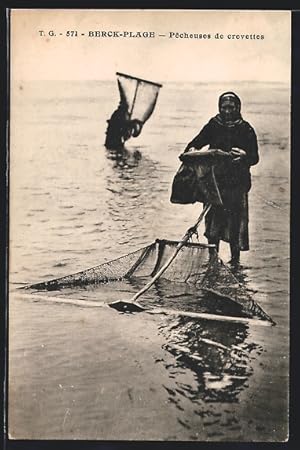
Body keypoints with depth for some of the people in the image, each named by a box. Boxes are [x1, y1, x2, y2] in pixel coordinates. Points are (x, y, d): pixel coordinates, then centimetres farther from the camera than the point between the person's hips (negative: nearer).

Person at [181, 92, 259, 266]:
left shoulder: (245, 129, 3)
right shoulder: (213, 126, 7)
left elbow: (255, 157, -2)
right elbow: (197, 142, 6)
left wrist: (245, 155, -24)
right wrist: (191, 150, -17)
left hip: (237, 183, -1)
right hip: (215, 180, 1)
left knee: (236, 222, 0)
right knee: (213, 220, 3)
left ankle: (235, 259, 13)